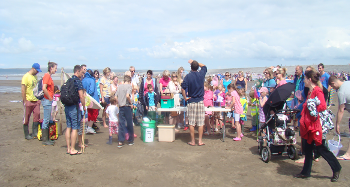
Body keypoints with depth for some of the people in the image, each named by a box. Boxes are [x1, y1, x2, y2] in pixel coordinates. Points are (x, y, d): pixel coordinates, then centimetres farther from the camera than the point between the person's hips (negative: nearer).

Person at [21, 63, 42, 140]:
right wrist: (25, 101, -14)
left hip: (36, 101, 7)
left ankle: (35, 132, 14)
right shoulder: (26, 77, -11)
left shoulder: (35, 76, 11)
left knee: (37, 116, 4)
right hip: (28, 101, -6)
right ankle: (26, 135, 14)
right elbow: (23, 90, -13)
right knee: (26, 118, 5)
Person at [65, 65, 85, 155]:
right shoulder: (78, 81, -11)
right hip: (74, 107, -8)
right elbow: (81, 96, -15)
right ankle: (72, 149, 2)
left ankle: (68, 148, 17)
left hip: (67, 106, 8)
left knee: (68, 127, 12)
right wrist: (84, 106, -5)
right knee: (75, 128, -2)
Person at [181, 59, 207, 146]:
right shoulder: (201, 74, 0)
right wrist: (194, 62, 25)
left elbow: (183, 88, -16)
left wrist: (185, 98, -2)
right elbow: (204, 66, 22)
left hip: (191, 101, -2)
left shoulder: (188, 76, -7)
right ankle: (200, 141, 9)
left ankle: (192, 141, 9)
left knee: (191, 123, 4)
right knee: (200, 123, 6)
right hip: (200, 101, 2)